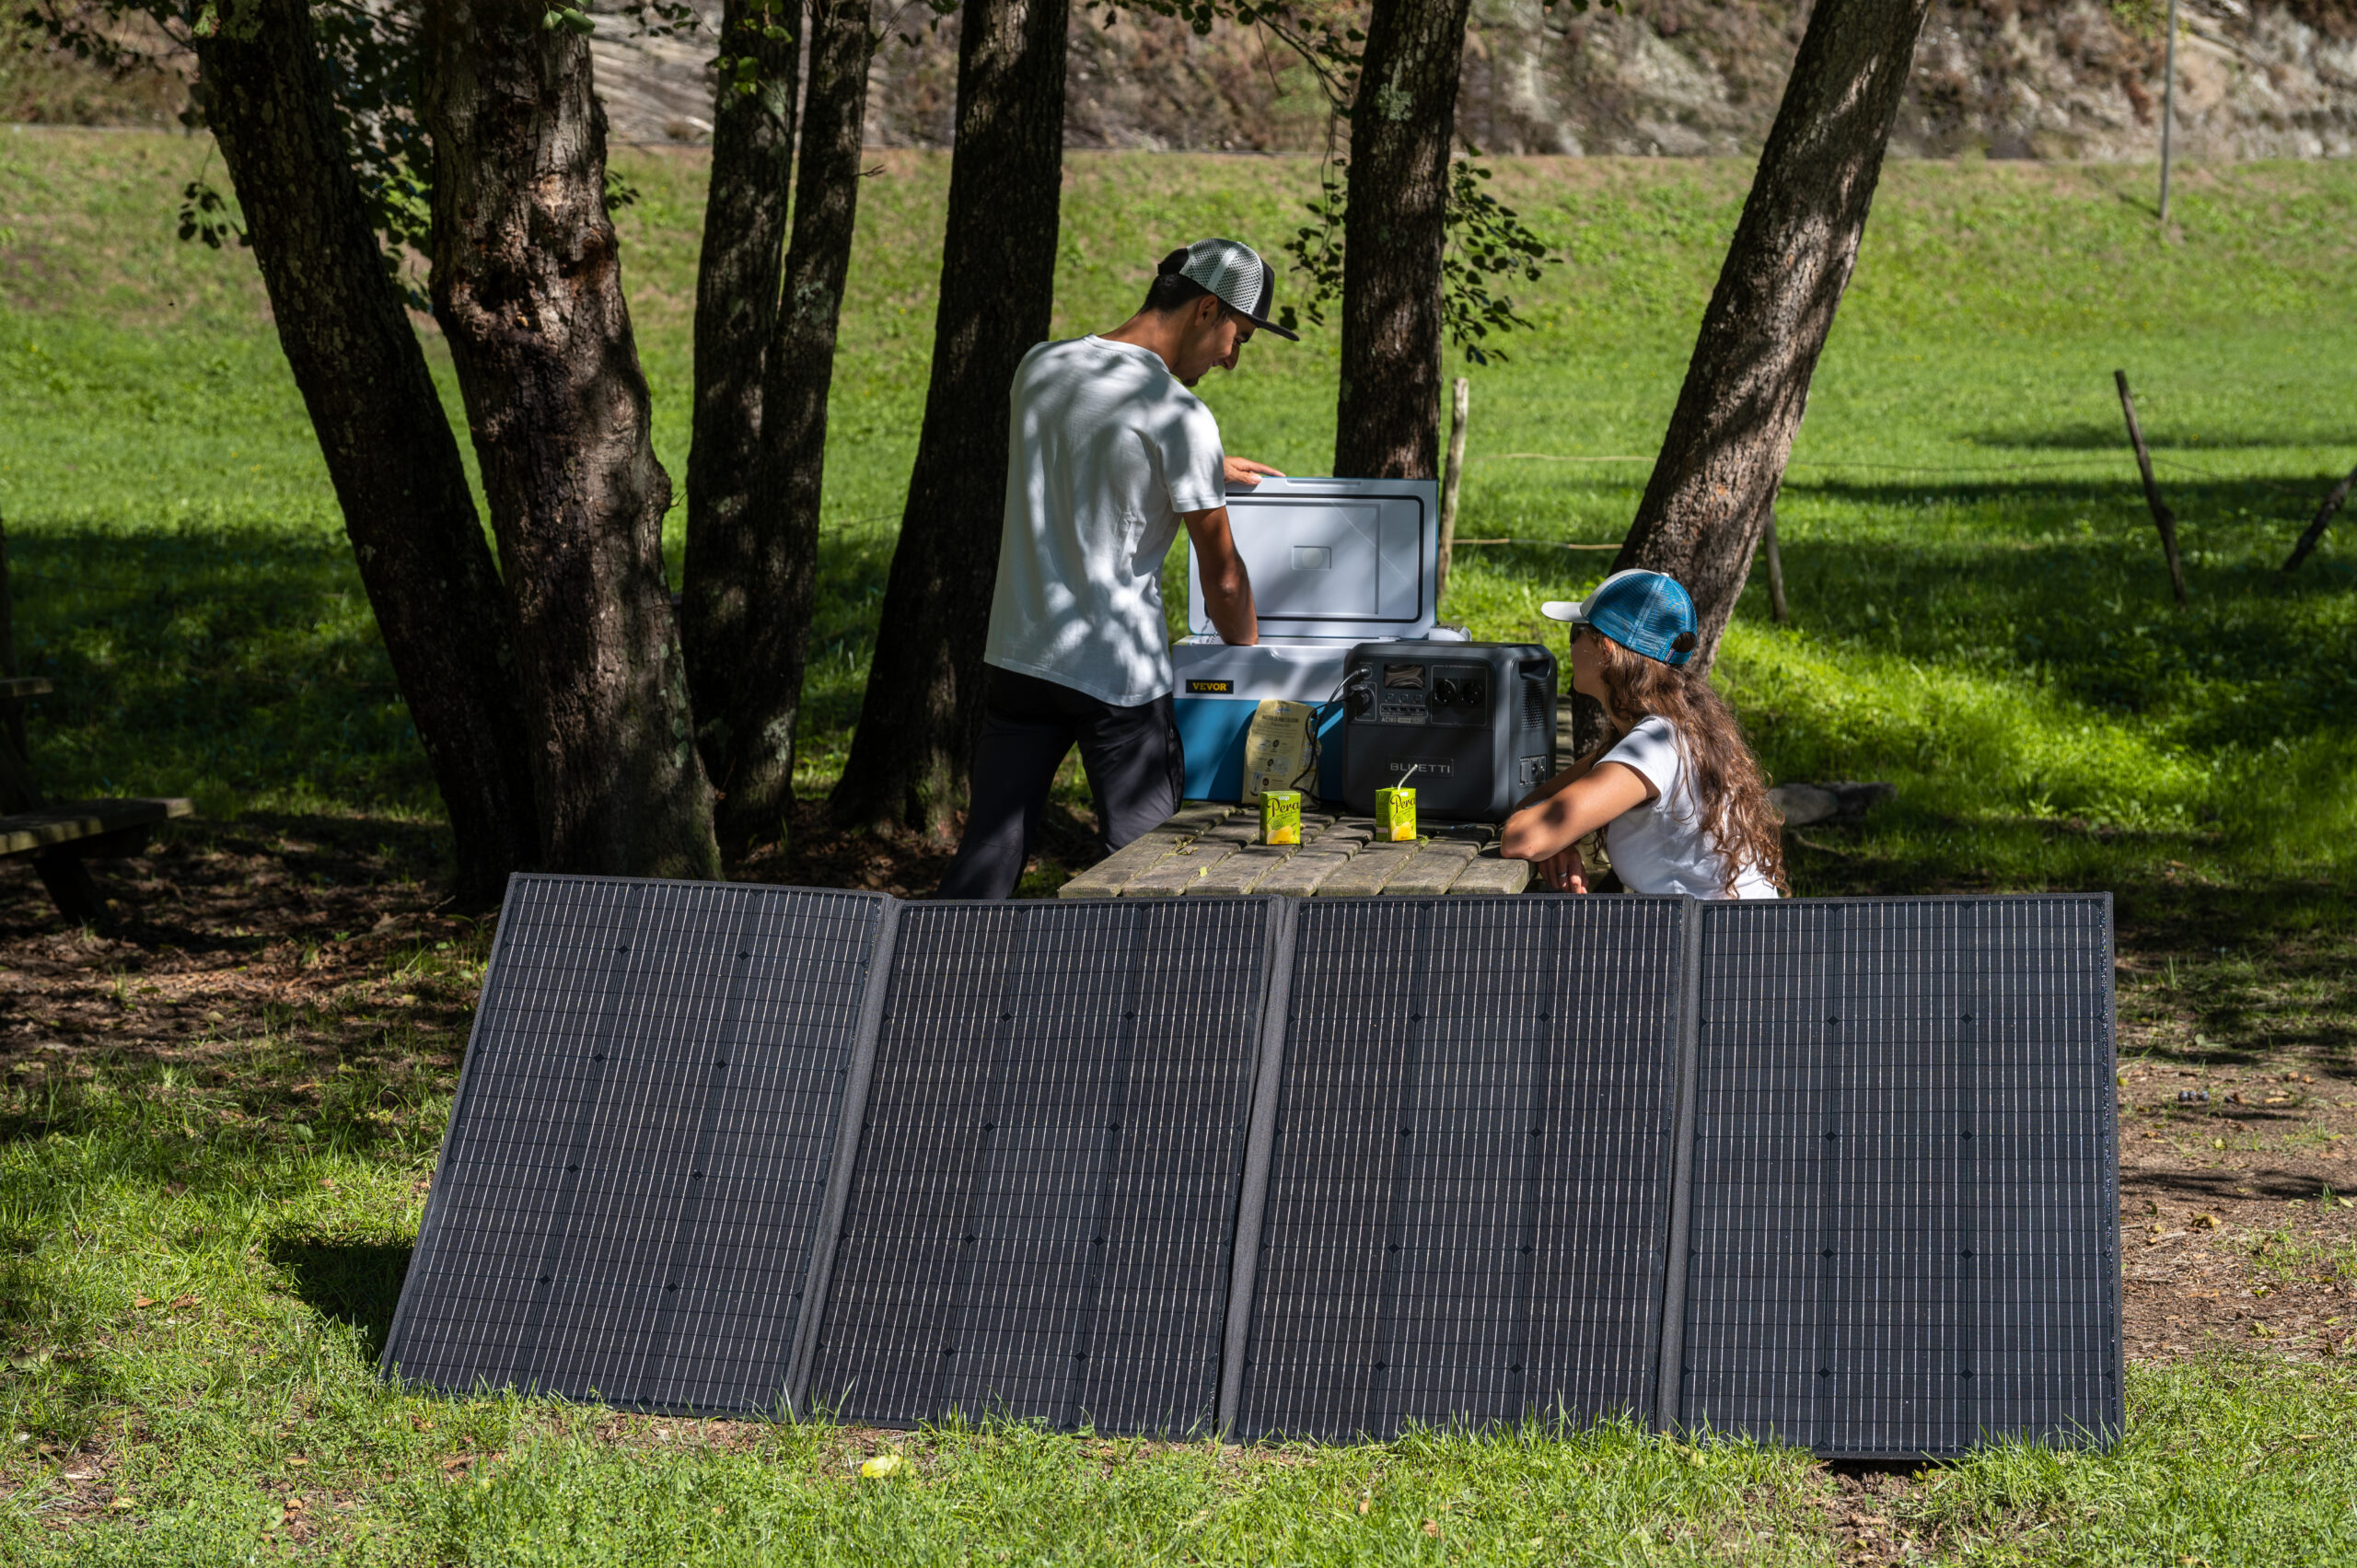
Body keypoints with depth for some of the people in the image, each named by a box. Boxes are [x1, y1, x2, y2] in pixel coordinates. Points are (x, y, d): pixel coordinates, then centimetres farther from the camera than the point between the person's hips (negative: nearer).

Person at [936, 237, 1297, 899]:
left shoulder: (1039, 368, 7)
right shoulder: (1179, 417, -12)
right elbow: (1221, 576, -6)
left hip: (1016, 655, 6)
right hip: (1119, 672, -6)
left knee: (984, 866, 5)